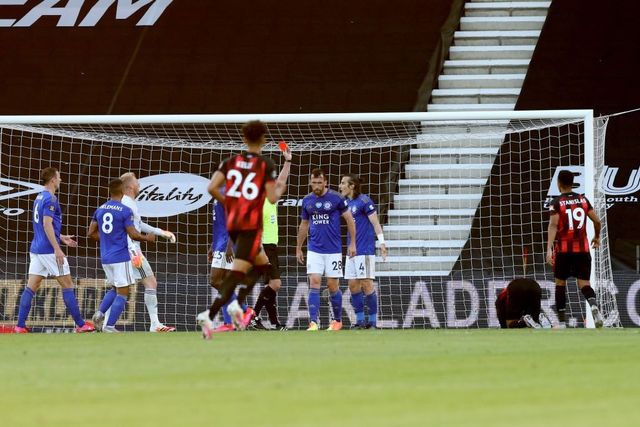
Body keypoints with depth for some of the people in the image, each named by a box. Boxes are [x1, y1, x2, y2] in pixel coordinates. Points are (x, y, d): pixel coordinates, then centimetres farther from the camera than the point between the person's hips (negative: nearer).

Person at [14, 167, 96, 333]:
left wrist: (62, 238, 29)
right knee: (67, 285, 0)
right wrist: (57, 249, -23)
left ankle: (20, 326, -3)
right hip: (49, 250, -8)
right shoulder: (50, 199, -13)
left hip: (36, 249, 9)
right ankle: (80, 324, 4)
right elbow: (47, 225, -21)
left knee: (31, 287, 4)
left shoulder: (39, 198, 15)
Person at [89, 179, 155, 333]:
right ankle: (109, 326, -5)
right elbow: (133, 234, -13)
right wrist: (147, 238, 5)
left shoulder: (100, 210, 8)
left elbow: (91, 233, 11)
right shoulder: (125, 211, -12)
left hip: (105, 257, 7)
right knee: (122, 293, 1)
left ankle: (100, 313, 0)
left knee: (115, 289, 22)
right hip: (121, 257, -7)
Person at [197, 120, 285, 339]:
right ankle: (209, 315, -23)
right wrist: (279, 190, 13)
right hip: (252, 224, -6)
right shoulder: (266, 165, -5)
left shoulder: (231, 162, 6)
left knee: (262, 265, 22)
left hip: (232, 222, 6)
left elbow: (212, 188, -4)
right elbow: (272, 198, -9)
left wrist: (226, 202, 13)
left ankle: (237, 304, 8)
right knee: (238, 272, -10)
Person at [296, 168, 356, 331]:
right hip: (314, 249, 2)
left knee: (333, 286, 3)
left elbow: (350, 220, 1)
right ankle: (313, 323, -15)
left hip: (333, 250, -2)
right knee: (314, 283, -10)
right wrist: (298, 248, 20)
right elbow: (304, 225, 18)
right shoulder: (307, 201, 5)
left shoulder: (336, 198, -7)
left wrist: (352, 243, -4)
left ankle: (337, 320, 22)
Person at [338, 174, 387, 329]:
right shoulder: (346, 203, 14)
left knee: (366, 284, -8)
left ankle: (372, 322, -3)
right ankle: (360, 321, 11)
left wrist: (381, 242, -18)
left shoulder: (364, 200, -9)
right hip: (351, 250, 8)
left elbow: (375, 222, -12)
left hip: (365, 250, -8)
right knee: (353, 285, 5)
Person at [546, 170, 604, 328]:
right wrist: (597, 237, 26)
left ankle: (562, 322, 13)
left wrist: (549, 249, -23)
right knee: (584, 283, 3)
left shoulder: (556, 202, -5)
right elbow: (597, 221, 7)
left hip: (563, 249, -2)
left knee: (560, 283, 14)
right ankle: (594, 305, -30)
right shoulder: (583, 200, 6)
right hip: (582, 249, 2)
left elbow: (553, 225, -16)